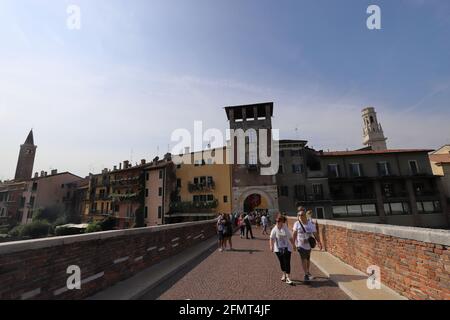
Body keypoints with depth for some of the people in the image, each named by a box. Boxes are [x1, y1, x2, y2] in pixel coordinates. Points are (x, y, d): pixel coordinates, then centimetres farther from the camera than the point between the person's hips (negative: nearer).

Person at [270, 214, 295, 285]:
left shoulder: (286, 229, -7)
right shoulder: (274, 229, -7)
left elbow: (291, 238, 3)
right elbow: (272, 238, -9)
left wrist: (293, 245, 5)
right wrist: (271, 246, -22)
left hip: (286, 248, -1)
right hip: (278, 248, 2)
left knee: (287, 262, -7)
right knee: (282, 262, 14)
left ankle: (288, 278, 0)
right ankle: (284, 274, 35)